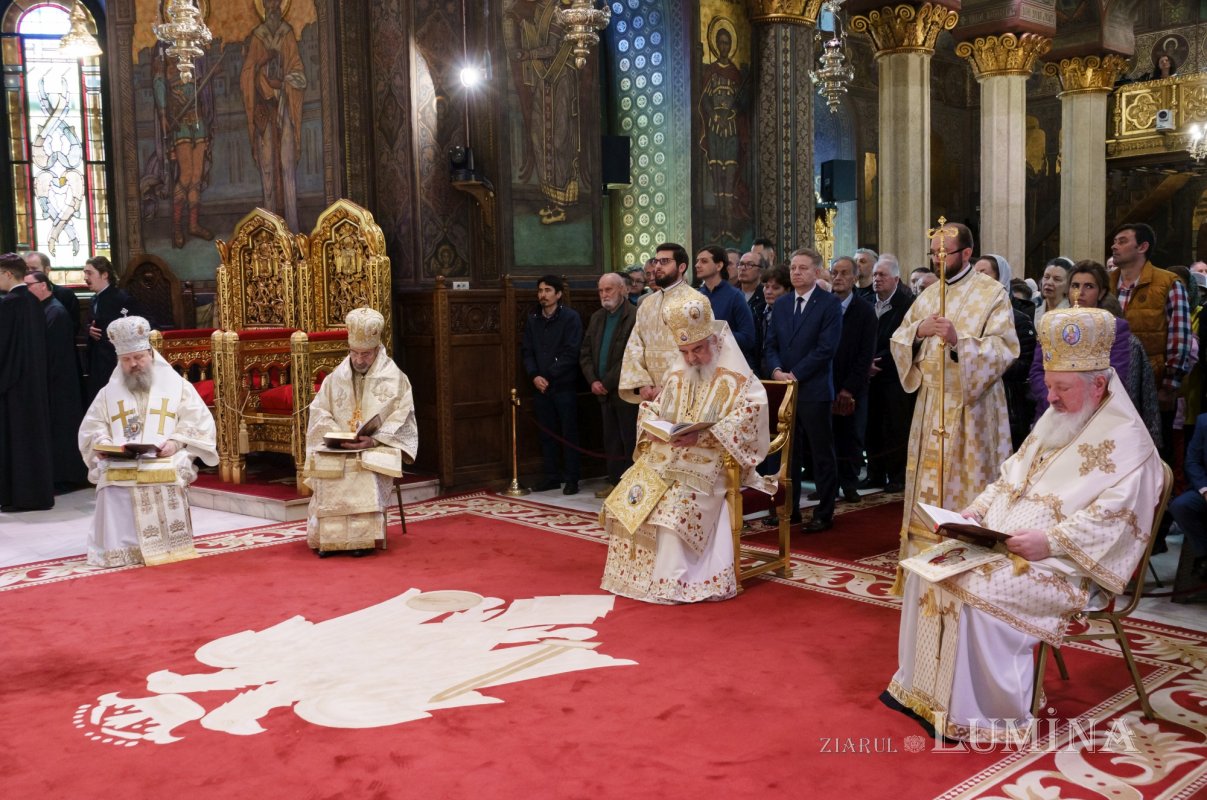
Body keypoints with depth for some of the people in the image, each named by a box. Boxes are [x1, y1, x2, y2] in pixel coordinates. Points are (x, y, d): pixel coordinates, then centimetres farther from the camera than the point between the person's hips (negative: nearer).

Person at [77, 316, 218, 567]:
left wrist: (176, 442, -12)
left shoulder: (176, 385, 15)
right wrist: (101, 443, -6)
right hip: (119, 474, 2)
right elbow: (91, 430, 17)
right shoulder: (108, 393, 22)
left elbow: (200, 423, 6)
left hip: (164, 471, -1)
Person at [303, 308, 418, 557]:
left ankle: (362, 538, -24)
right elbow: (319, 411, 8)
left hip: (377, 448, -3)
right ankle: (328, 538, -20)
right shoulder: (336, 378, 12)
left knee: (365, 473, -35)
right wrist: (337, 434, -11)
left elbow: (400, 420, -6)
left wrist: (373, 440, -20)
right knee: (326, 471, -29)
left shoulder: (395, 379, 1)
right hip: (337, 449, 3)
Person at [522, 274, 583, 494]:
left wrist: (548, 376, -13)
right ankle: (551, 476, 17)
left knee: (569, 433, 0)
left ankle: (571, 479, 5)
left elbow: (571, 353, -11)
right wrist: (534, 376, -8)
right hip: (541, 387, 5)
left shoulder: (571, 317, -4)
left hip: (564, 386, -5)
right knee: (547, 433, 9)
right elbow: (526, 351, 9)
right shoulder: (532, 320, 11)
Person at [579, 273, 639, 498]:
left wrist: (606, 383, -13)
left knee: (630, 440, -2)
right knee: (611, 440, 12)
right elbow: (585, 353, 14)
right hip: (604, 392, 7)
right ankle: (615, 481, 20)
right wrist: (593, 381, -1)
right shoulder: (596, 318, 13)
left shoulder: (634, 317, -12)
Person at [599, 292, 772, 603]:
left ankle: (669, 583, -18)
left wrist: (702, 435, -27)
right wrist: (653, 429, -6)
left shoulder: (734, 377, -4)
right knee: (627, 500, -13)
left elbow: (750, 415, -17)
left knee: (675, 505, -30)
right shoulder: (676, 376, 14)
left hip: (709, 463, -6)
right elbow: (651, 410, 20)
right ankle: (632, 574, -1)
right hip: (666, 458, 6)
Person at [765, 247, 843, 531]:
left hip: (814, 390, -5)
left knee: (822, 454, 2)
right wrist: (777, 370, -8)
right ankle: (789, 508, 18)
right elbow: (771, 344, 11)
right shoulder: (781, 304, 14)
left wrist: (796, 375, -15)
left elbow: (826, 348, -12)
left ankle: (824, 513, 9)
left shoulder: (830, 304, -4)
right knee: (788, 451, 9)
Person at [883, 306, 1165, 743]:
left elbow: (1114, 517, -20)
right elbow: (1011, 476, 19)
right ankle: (922, 686, -1)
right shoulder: (1055, 419, 16)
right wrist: (976, 511, 2)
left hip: (1067, 566, -8)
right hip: (1002, 543, 8)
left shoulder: (1126, 440, -10)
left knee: (980, 589, -29)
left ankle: (983, 712, -14)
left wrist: (1050, 541, -29)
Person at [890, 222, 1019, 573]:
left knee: (967, 483, -3)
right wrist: (918, 331, -11)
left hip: (972, 405, -5)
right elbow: (898, 343, 10)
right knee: (929, 481, 7)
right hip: (930, 405, 5)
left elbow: (1005, 348, -12)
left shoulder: (992, 293, -3)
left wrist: (959, 341, -26)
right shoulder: (928, 295, 14)